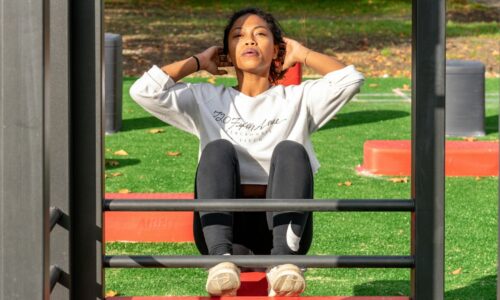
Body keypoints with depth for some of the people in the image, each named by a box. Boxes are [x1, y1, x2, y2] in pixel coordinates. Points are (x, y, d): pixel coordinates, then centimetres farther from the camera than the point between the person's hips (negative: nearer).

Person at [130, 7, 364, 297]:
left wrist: (302, 54, 17)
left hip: (283, 227, 0)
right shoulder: (205, 99, 22)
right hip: (223, 227, 0)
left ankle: (283, 260, -47)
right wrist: (197, 62, 19)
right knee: (217, 149, -25)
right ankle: (222, 257, -49)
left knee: (290, 150, -26)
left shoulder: (298, 98, 21)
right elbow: (144, 91, 7)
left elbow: (350, 79, 2)